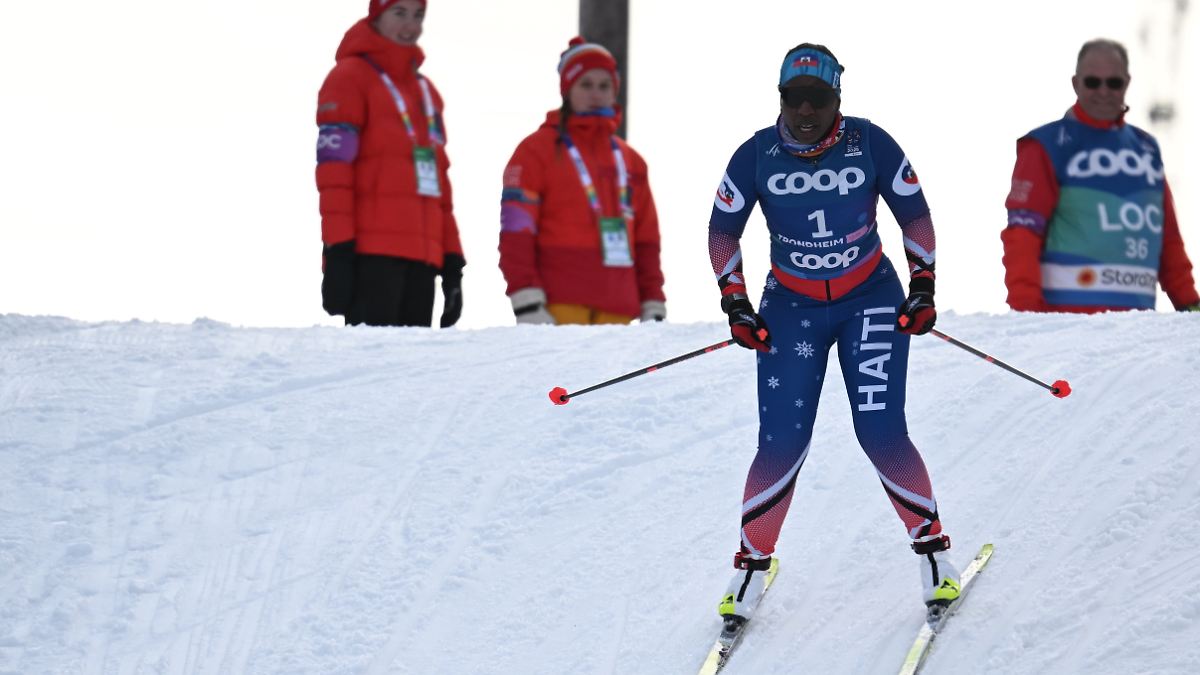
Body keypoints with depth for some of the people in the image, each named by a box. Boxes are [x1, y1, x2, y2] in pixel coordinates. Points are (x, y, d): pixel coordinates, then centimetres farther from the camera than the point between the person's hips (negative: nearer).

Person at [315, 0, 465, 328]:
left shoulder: (426, 90, 23)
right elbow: (333, 168, -8)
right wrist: (337, 251, -16)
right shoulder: (351, 77, 1)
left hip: (423, 257, 7)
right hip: (372, 254, -7)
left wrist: (452, 259, 17)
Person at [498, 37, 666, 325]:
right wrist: (526, 302, -12)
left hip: (617, 310, 5)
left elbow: (646, 239, 21)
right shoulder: (538, 150, 4)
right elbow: (516, 230, -3)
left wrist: (654, 306, 13)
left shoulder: (630, 160, 20)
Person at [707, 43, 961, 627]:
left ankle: (932, 549, 8)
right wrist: (735, 303, -4)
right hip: (791, 306, 1)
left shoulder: (870, 145, -11)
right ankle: (751, 567, 9)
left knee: (881, 433, -11)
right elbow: (723, 229, 3)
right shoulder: (757, 156, -10)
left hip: (871, 300, -1)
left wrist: (923, 284, -4)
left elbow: (914, 214, 2)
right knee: (781, 445, -8)